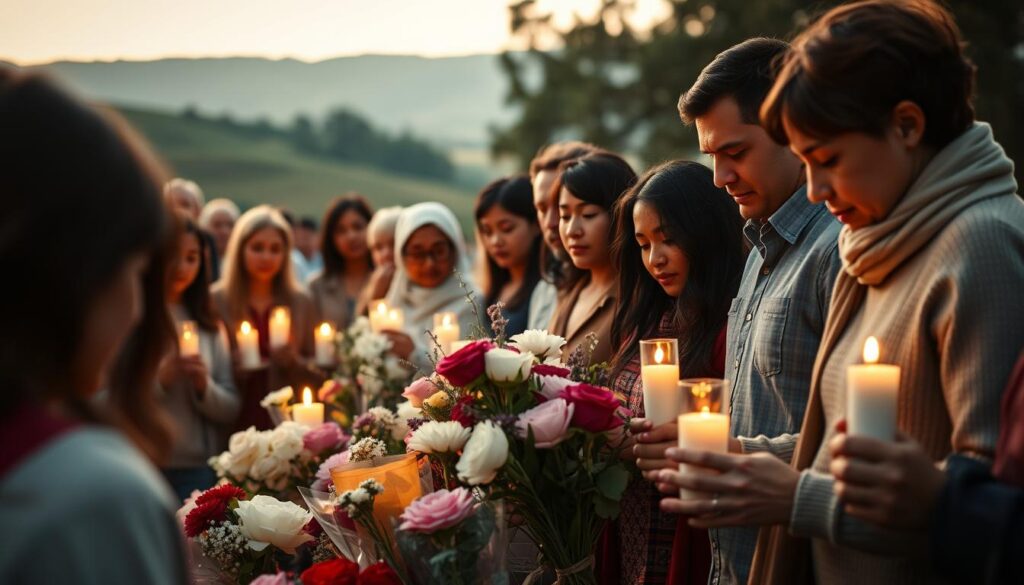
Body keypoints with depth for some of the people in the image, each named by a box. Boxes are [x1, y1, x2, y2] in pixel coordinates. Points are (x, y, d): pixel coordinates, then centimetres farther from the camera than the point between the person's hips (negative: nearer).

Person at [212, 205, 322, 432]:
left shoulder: (301, 302, 7)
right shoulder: (216, 300, -1)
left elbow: (318, 376, 9)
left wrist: (294, 362, -10)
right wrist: (236, 363, -17)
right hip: (234, 425, -2)